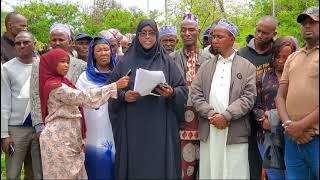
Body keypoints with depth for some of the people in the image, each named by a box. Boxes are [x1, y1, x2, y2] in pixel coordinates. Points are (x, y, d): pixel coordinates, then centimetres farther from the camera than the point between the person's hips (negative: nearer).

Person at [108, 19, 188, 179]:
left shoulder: (166, 62, 7)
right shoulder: (125, 62, 7)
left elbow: (183, 90, 4)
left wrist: (172, 93, -16)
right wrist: (123, 96, -13)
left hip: (160, 127, 0)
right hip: (133, 127, 0)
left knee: (160, 164, 2)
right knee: (135, 165, 3)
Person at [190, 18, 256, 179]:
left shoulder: (247, 67, 5)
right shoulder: (205, 67, 14)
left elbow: (249, 97, -5)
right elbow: (195, 94, 5)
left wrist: (226, 115, -14)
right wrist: (211, 114, -9)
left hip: (235, 132, -2)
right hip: (209, 131, 3)